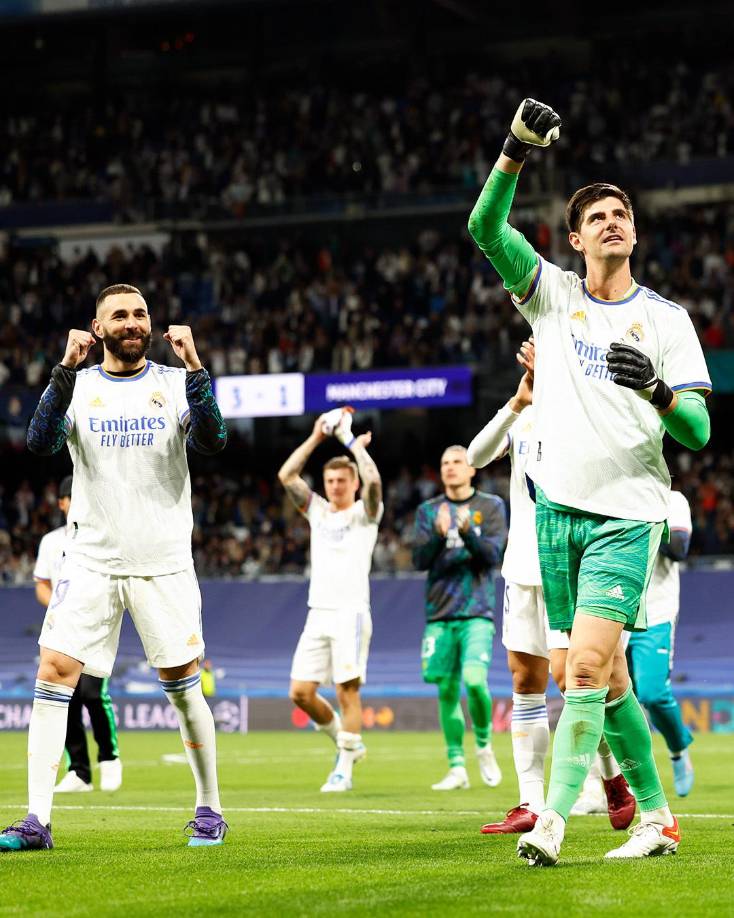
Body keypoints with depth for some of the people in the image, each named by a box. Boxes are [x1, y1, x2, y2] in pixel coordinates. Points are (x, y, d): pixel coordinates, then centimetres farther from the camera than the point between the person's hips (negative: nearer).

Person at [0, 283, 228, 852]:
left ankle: (210, 810, 18)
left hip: (164, 562, 0)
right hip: (91, 559, 1)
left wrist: (193, 368, -21)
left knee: (182, 684, 2)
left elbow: (212, 442, -12)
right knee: (54, 674, -10)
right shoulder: (78, 386, 5)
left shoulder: (175, 383, 5)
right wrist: (66, 371, -21)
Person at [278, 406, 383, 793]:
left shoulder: (364, 514, 3)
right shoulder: (318, 511, 17)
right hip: (318, 613, 5)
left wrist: (351, 441, -7)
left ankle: (344, 769, -4)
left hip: (351, 612, -5)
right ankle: (346, 742, 19)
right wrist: (316, 438, 3)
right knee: (301, 692, -1)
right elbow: (286, 476, 7)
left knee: (347, 689, -8)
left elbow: (373, 481, -18)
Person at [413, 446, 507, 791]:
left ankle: (484, 745, 5)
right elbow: (419, 559, 1)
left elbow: (493, 554, -5)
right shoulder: (429, 510, 11)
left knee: (474, 679, -19)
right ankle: (457, 768, 8)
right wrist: (438, 535, -19)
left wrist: (467, 533, -24)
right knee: (446, 690, 1)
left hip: (477, 612, -3)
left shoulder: (491, 506, 6)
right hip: (439, 614, 3)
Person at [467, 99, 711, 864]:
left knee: (587, 664, -18)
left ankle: (554, 818, -18)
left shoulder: (666, 319, 4)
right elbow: (485, 227, -6)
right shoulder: (552, 292, 8)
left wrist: (656, 390, -21)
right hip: (558, 506, 3)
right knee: (605, 678, 6)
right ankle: (655, 817, 18)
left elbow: (699, 431, 0)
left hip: (627, 515, -3)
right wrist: (518, 148, -19)